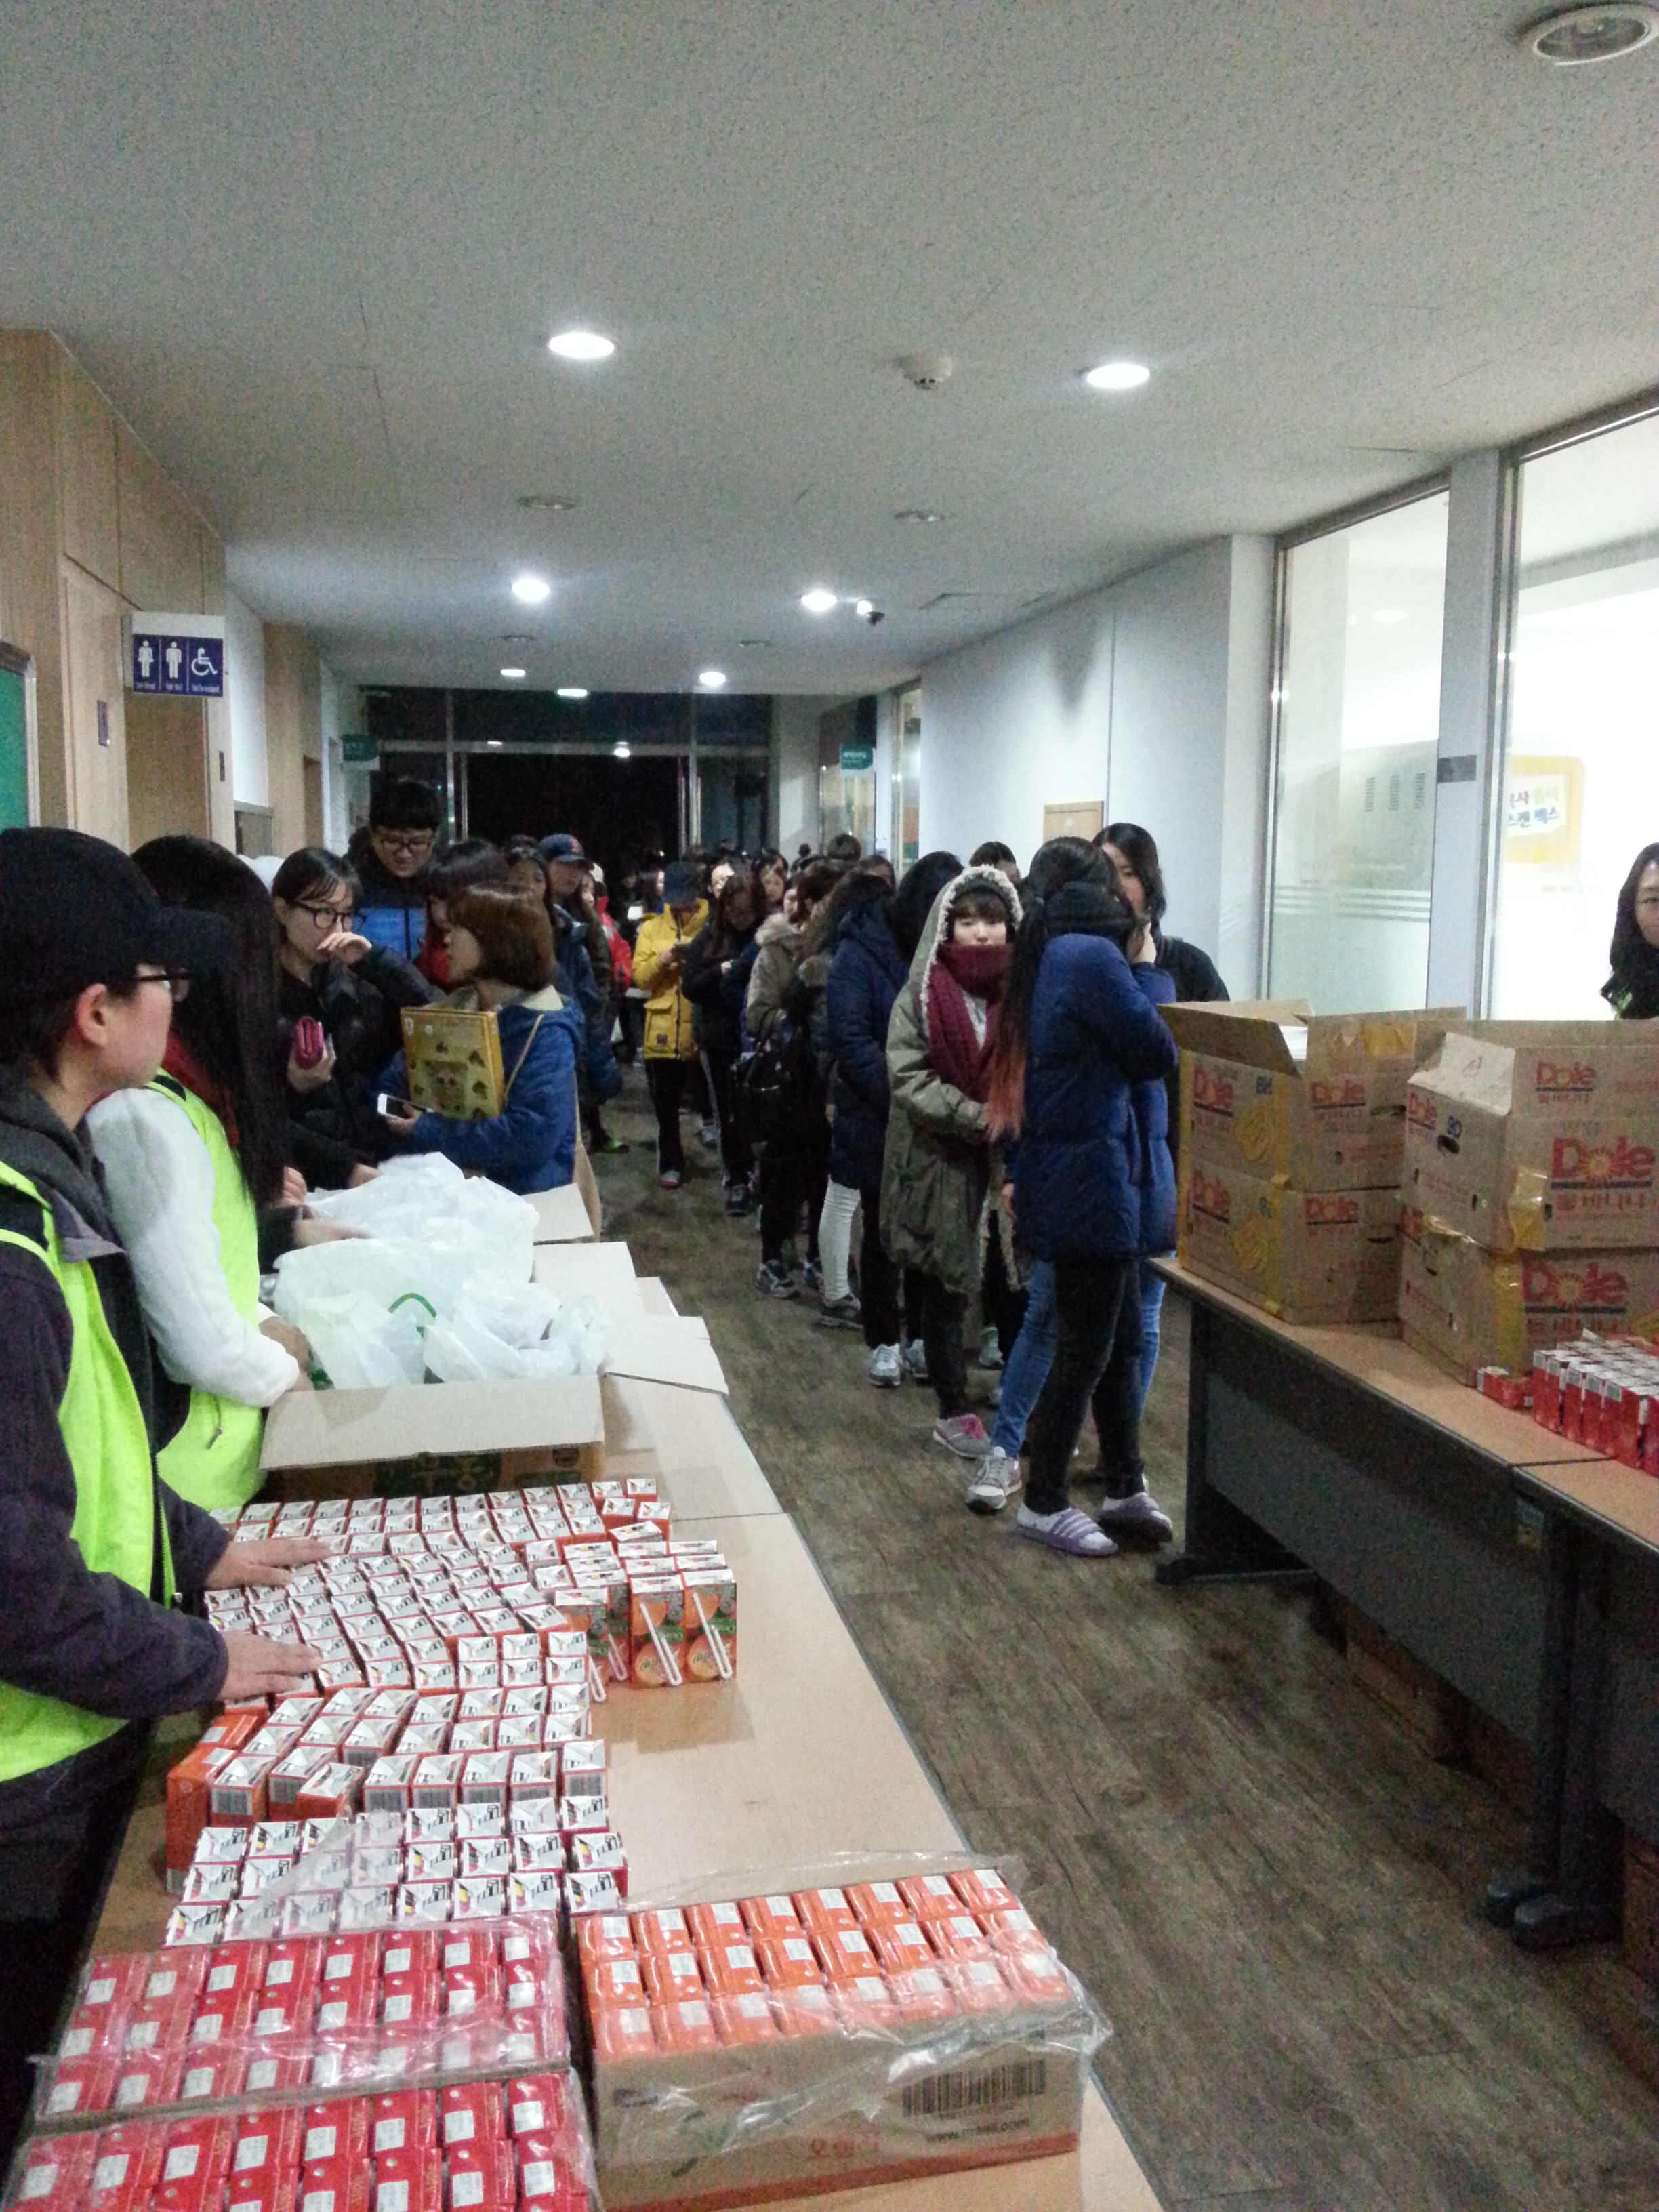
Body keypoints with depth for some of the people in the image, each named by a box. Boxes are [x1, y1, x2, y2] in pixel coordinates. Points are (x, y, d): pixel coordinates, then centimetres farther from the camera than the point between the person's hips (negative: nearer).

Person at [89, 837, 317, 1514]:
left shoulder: (178, 1089, 4)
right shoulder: (145, 1116, -26)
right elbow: (202, 1348, -25)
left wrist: (264, 1327, 6)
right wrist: (285, 1374, -7)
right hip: (187, 1482, -9)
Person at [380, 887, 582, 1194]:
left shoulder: (545, 1031, -13)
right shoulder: (454, 1008, 9)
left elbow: (532, 1137, -23)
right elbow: (394, 1083, 9)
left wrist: (429, 1134, -18)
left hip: (522, 1199, -6)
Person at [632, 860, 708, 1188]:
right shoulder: (651, 928, 9)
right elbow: (639, 977, 2)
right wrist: (661, 960, -15)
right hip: (663, 1030, 2)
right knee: (665, 1102, 8)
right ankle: (671, 1163, 20)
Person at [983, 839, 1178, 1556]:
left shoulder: (1046, 959, 12)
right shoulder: (1094, 957, -17)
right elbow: (1158, 1052, -14)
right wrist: (1147, 967, -4)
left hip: (1070, 1177, 10)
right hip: (1095, 1179, -10)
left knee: (1121, 1338, 17)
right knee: (1085, 1349, 2)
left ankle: (1125, 1486, 28)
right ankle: (1044, 1503, 14)